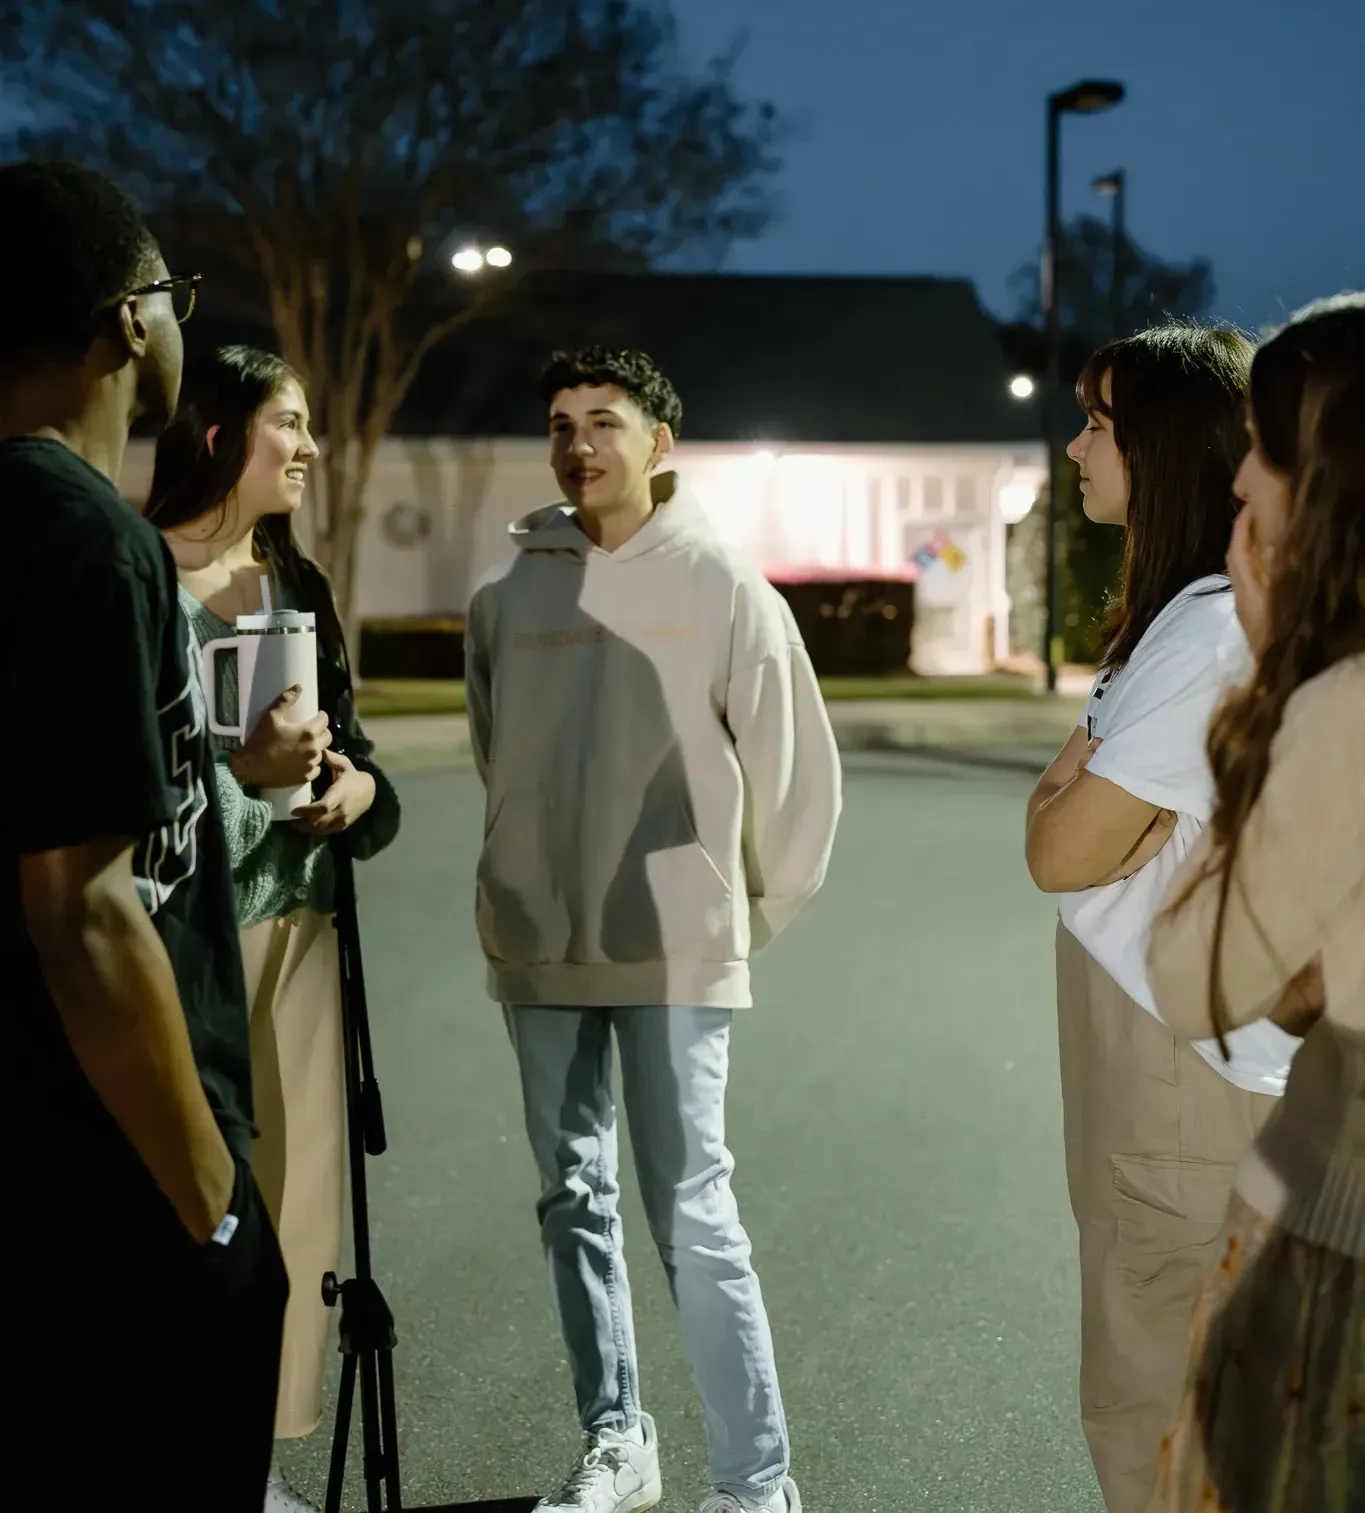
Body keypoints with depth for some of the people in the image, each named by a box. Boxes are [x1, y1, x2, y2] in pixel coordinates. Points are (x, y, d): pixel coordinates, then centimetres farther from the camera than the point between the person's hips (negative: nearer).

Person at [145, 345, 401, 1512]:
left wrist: (360, 785, -3)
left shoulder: (300, 586, 14)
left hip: (298, 921, 6)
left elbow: (347, 741, 19)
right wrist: (238, 766, -20)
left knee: (293, 1185, 7)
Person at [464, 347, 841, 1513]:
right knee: (575, 1202, 13)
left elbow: (795, 766, -1)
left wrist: (750, 912, 5)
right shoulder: (510, 593, 3)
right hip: (538, 945, 4)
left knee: (693, 1215, -4)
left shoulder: (723, 587, -6)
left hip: (675, 949, -4)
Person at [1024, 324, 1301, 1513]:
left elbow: (1061, 850, -19)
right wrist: (1085, 783, -6)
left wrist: (1067, 779, -2)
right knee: (1159, 1397, 22)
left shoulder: (1209, 628, -20)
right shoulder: (1189, 614, 14)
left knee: (1158, 1415, 1)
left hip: (1190, 1073, -10)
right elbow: (1096, 803, 13)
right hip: (1170, 1058, 10)